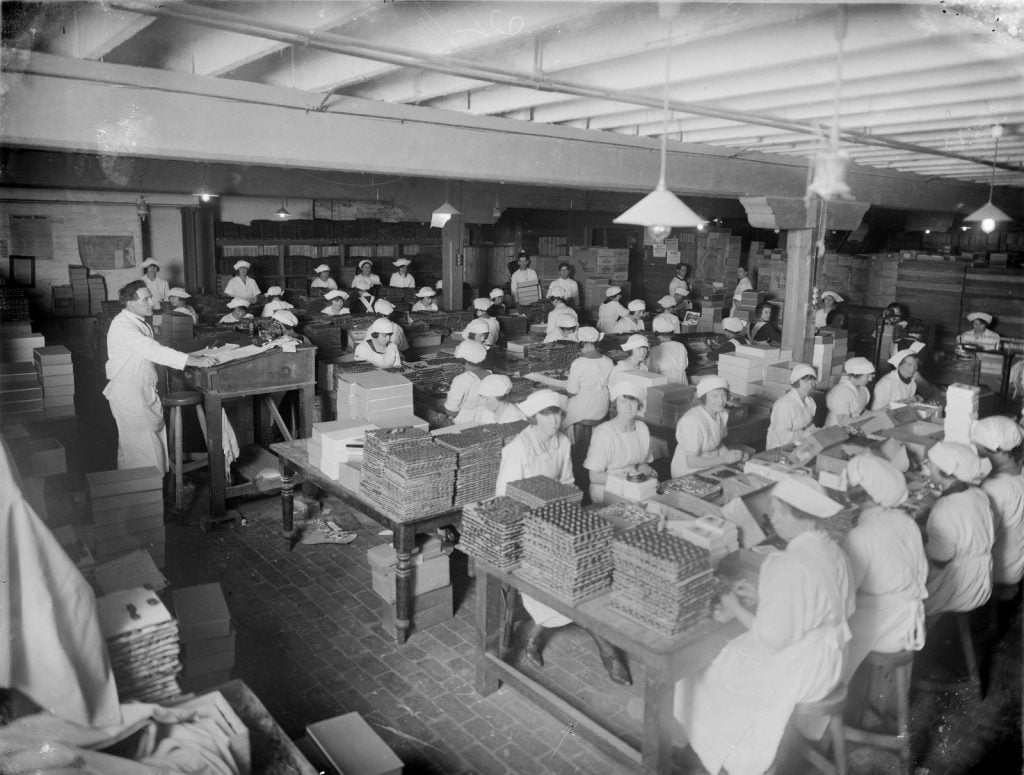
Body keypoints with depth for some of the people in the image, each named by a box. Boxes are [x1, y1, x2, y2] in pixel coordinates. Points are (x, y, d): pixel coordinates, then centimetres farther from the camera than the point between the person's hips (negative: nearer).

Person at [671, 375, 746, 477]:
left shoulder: (723, 414, 2)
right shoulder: (693, 421, -24)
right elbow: (691, 461, -23)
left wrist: (730, 455, -5)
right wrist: (725, 459, -23)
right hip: (689, 474, -8)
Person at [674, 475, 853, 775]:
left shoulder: (790, 567, -30)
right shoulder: (830, 550, -3)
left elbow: (772, 639, -26)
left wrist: (736, 609, -11)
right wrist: (762, 597, 7)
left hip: (794, 674, -8)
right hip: (824, 662, 8)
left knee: (713, 677, 13)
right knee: (731, 655, 24)